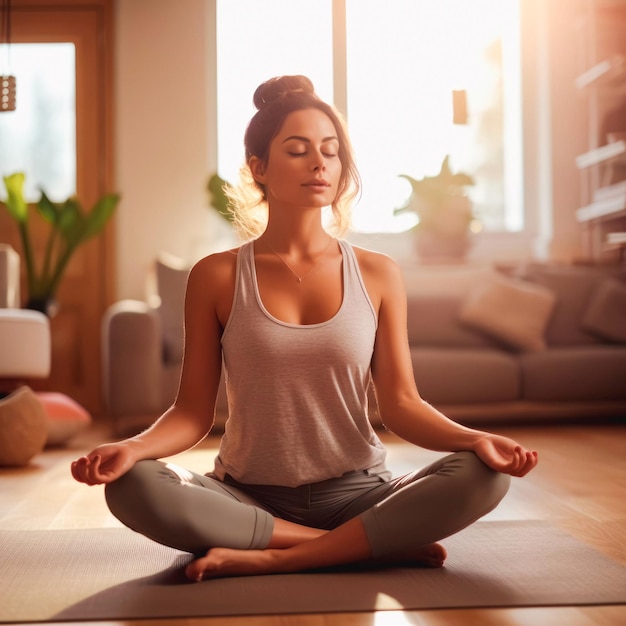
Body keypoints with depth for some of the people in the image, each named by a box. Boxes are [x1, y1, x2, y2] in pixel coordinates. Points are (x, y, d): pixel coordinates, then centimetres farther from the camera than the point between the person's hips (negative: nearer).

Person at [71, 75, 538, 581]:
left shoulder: (378, 275, 4)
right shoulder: (216, 278, 1)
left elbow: (401, 403, 0)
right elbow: (193, 411, -1)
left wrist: (474, 438, -19)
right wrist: (133, 447, -22)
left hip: (356, 493, 1)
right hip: (249, 497, 0)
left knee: (482, 477, -24)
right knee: (133, 487, -29)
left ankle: (270, 559, -22)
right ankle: (380, 545, -21)